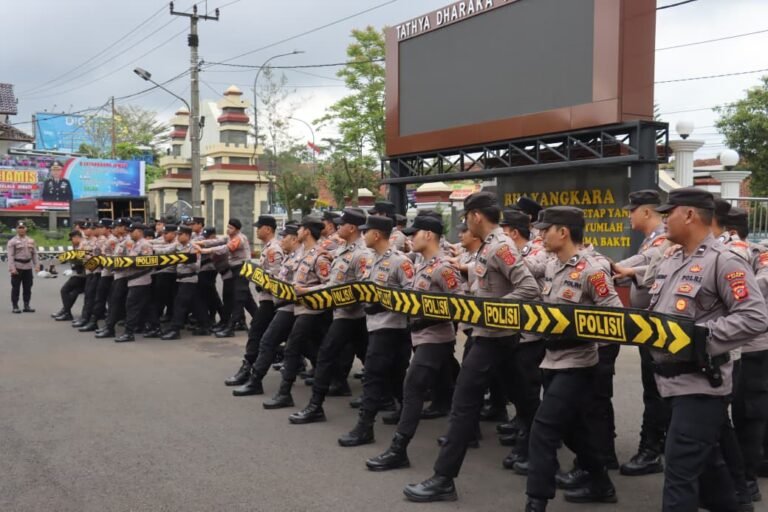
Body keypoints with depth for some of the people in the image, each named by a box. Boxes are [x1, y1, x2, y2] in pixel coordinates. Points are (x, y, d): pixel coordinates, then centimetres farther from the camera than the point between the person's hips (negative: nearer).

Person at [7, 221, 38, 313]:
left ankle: (27, 305, 17)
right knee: (16, 288, 0)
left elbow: (34, 253, 13)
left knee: (27, 287, 9)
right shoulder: (12, 241, -5)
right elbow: (10, 256, -10)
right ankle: (15, 306, 6)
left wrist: (36, 265, 6)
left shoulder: (31, 240, 10)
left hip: (28, 267, 5)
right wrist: (12, 268, -18)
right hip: (17, 267, -4)